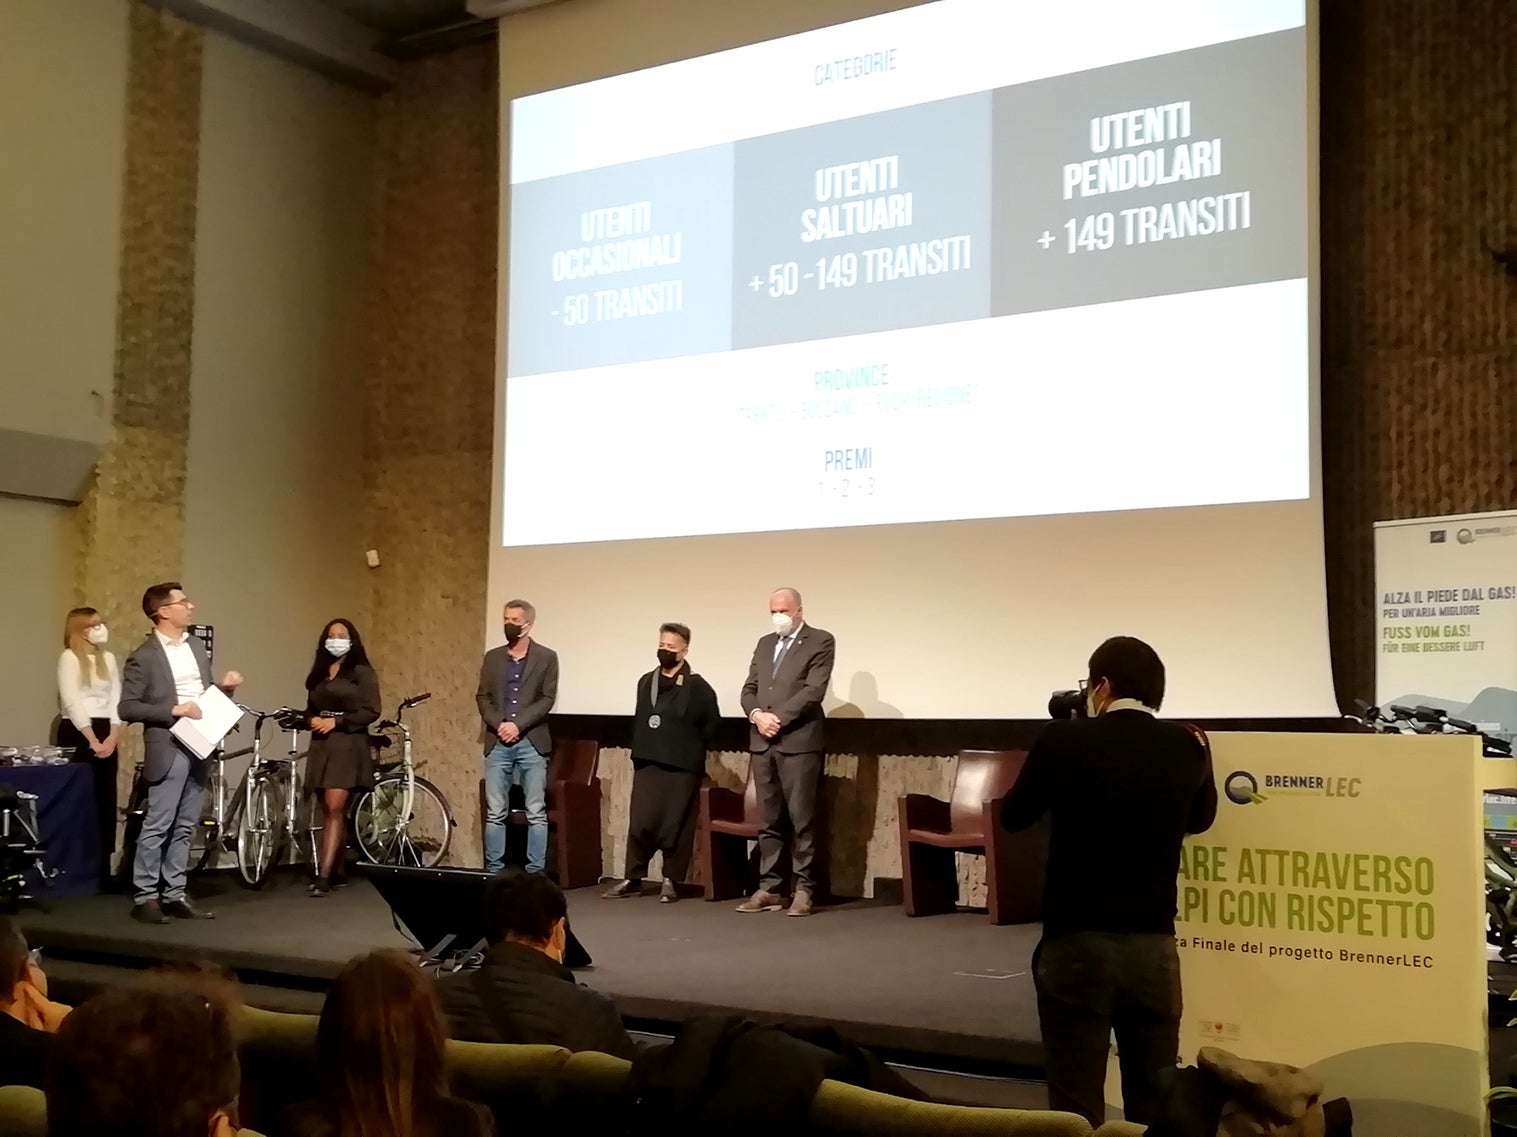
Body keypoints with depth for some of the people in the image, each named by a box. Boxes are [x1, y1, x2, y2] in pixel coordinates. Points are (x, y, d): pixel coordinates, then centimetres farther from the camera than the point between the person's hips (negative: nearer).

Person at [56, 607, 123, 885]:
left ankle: (103, 868, 10)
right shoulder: (69, 657, -6)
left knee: (105, 802, 5)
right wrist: (91, 739, -15)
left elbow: (117, 700, 8)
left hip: (106, 735, 6)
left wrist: (112, 737, -5)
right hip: (77, 734, -6)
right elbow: (72, 702, -13)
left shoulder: (109, 659, 12)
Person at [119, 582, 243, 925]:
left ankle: (174, 894, 17)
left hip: (199, 747, 7)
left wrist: (226, 687, 0)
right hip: (169, 749, -7)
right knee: (157, 826, -4)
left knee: (184, 827, 10)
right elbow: (127, 708, -13)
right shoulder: (144, 657, -9)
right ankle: (145, 897, 5)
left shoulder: (197, 646, 12)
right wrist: (174, 710, -20)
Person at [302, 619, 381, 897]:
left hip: (347, 745, -6)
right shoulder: (319, 673, 15)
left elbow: (371, 711, -9)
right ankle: (337, 870, 17)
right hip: (321, 744, 6)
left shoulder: (361, 672, -3)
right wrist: (312, 720, -3)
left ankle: (324, 875, -17)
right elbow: (310, 707, 19)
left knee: (335, 808, -13)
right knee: (328, 810, 9)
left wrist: (336, 722, -15)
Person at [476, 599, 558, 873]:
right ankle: (494, 870, 9)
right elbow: (482, 697, 8)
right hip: (497, 743, 3)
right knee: (495, 812, 3)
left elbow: (547, 699, -5)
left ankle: (535, 872, 2)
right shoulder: (492, 657, 11)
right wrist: (498, 724, -9)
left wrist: (518, 724, -14)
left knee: (536, 812, -2)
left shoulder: (546, 658, 2)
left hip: (532, 743, -3)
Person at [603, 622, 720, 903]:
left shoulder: (697, 686, -4)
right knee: (640, 823, 1)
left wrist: (689, 750, 1)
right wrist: (641, 750, 13)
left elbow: (711, 725, -3)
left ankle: (671, 881, 8)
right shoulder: (646, 682, 13)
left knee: (676, 825, 0)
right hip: (647, 764, 4)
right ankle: (633, 878, 8)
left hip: (681, 767, -4)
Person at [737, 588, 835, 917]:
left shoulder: (820, 641, -1)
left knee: (802, 819, -4)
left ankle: (804, 890, 2)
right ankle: (768, 888, 12)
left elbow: (814, 690, -11)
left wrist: (778, 718, -14)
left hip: (798, 742, -6)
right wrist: (757, 714, -6)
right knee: (769, 821, 8)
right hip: (762, 742, 6)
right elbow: (749, 688, 14)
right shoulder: (764, 643, 19)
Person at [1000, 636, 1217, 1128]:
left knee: (1077, 1109, 3)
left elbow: (1013, 816, 8)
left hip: (1077, 946, -3)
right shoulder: (1186, 746, 2)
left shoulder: (1065, 739, -7)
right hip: (1154, 948, 3)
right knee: (1156, 1107, 13)